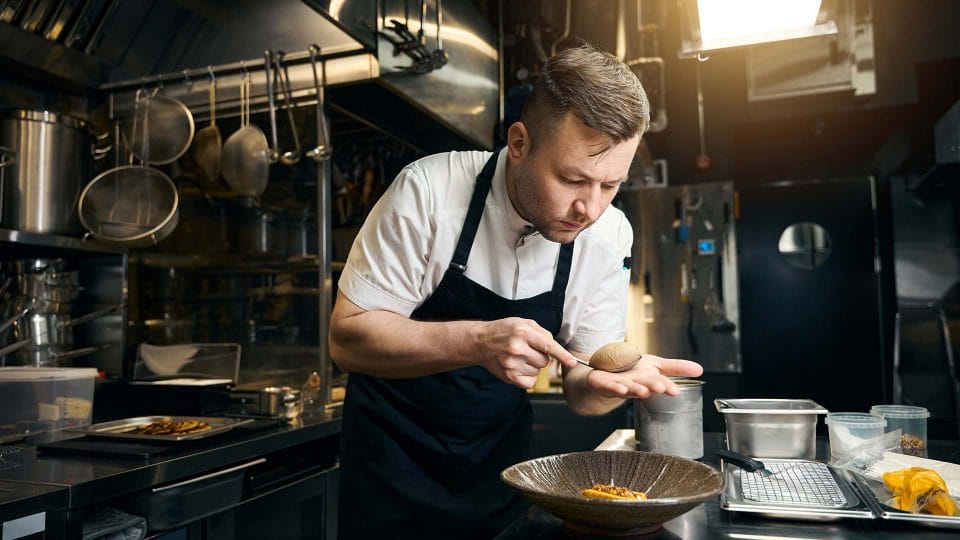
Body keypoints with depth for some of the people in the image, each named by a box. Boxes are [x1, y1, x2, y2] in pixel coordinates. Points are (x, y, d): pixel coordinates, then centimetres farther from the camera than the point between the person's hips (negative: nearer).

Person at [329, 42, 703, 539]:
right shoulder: (430, 191, -24)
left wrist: (609, 382, -31)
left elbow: (577, 385, -8)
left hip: (500, 463, 4)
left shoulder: (609, 235, -14)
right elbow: (347, 336, -23)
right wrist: (477, 342, -37)